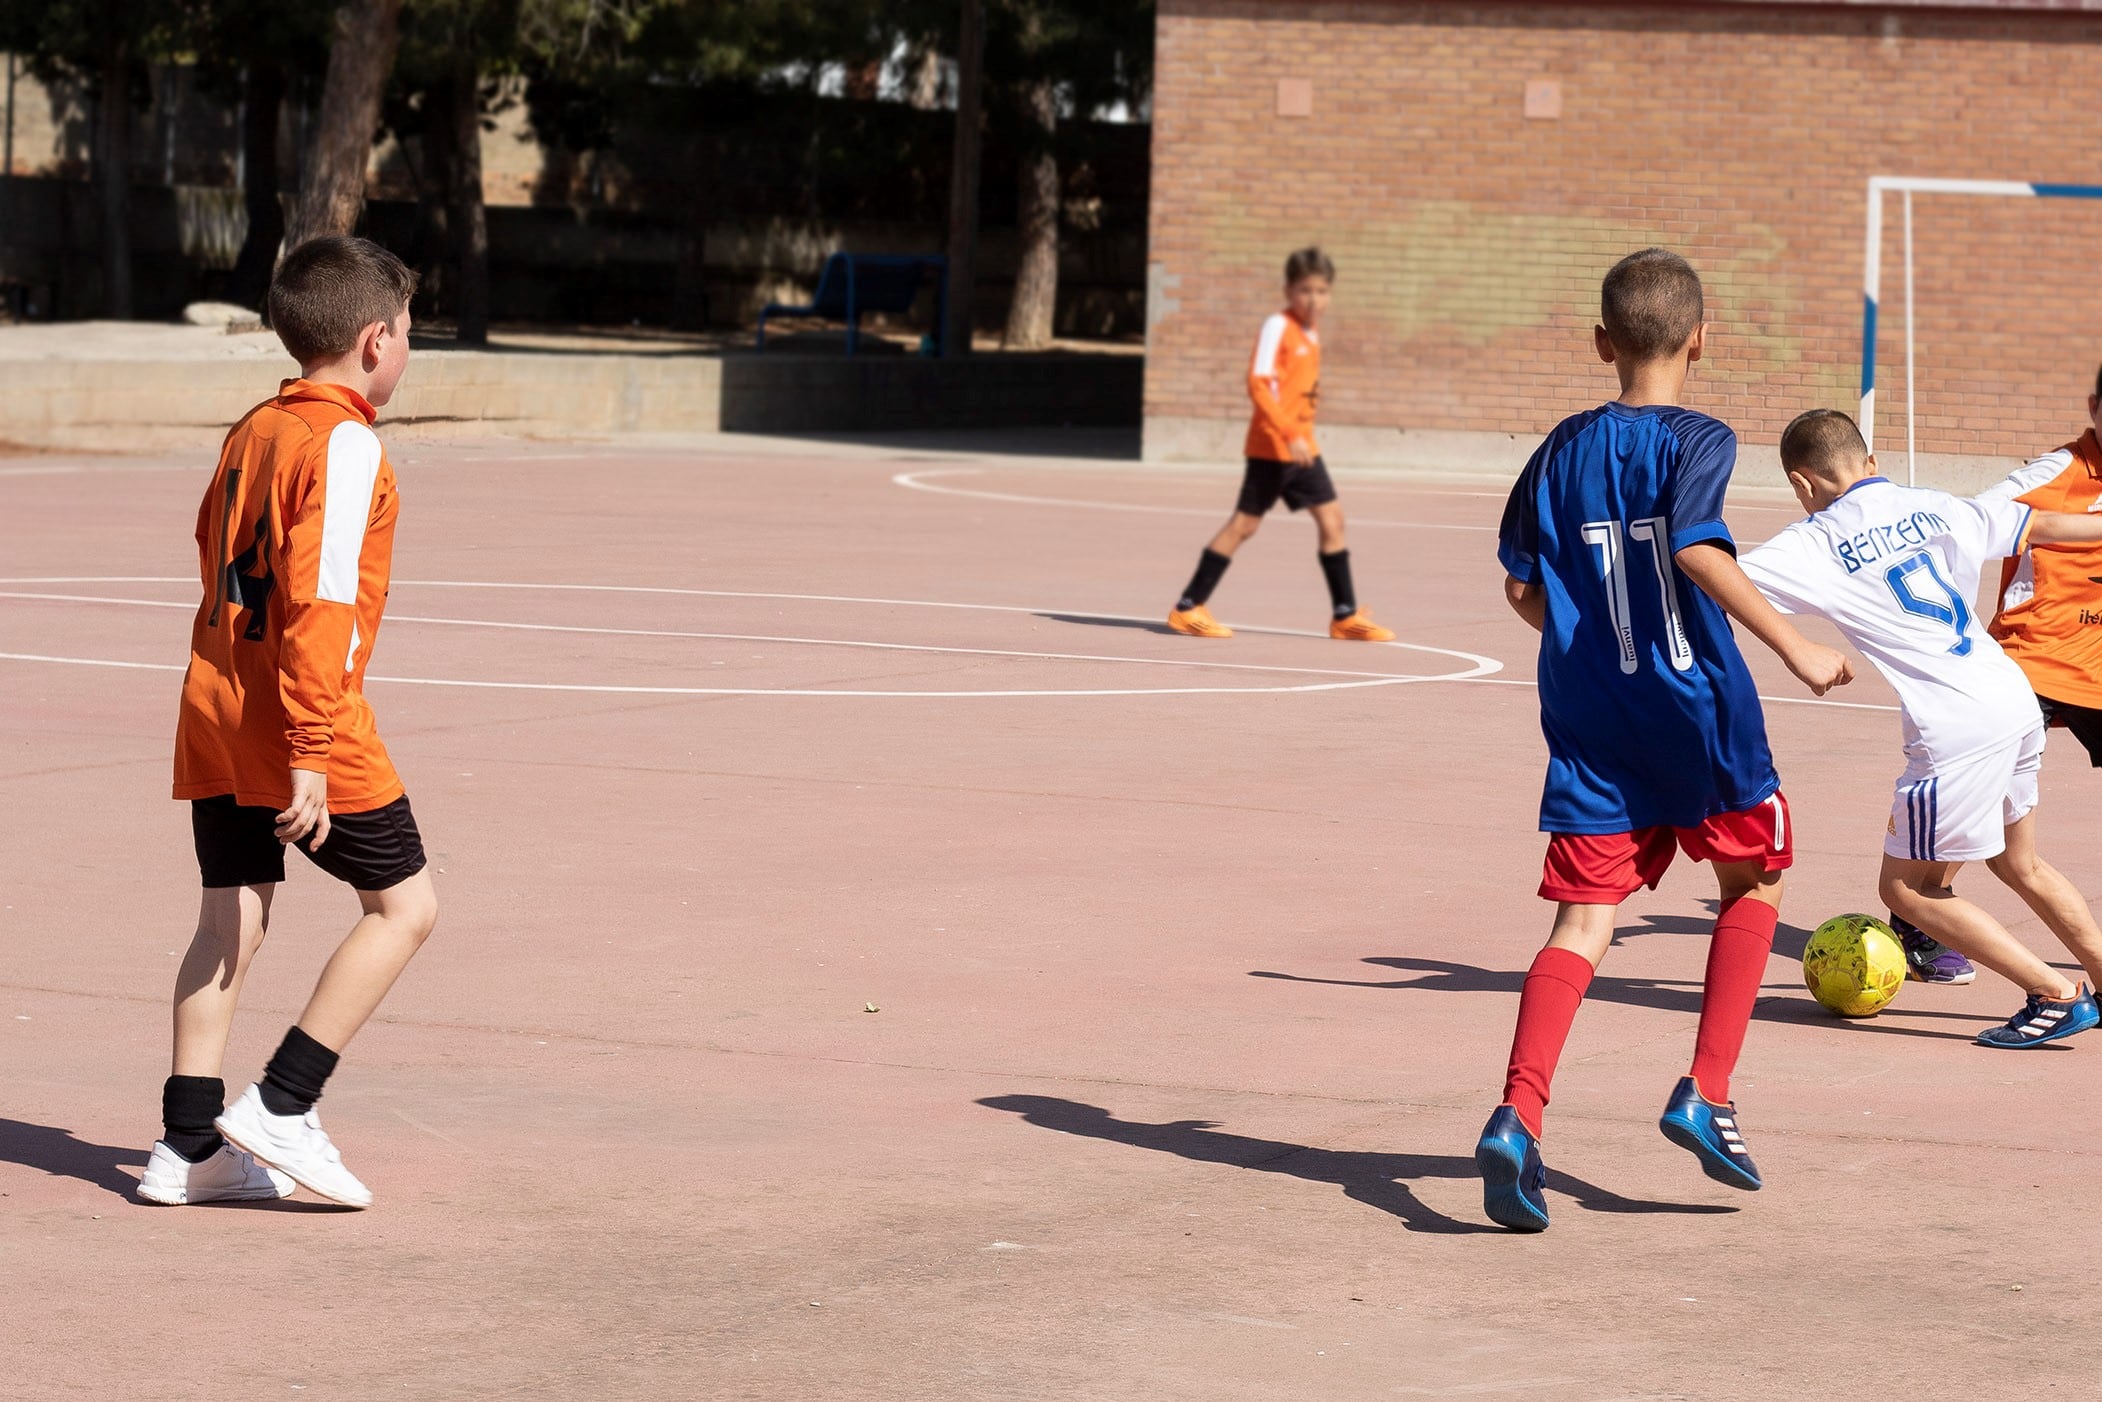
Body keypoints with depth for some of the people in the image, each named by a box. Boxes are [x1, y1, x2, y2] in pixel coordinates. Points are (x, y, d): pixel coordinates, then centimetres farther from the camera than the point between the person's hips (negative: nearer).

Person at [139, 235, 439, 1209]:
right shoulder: (346, 445, -13)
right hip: (298, 708, -8)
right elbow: (320, 600, -20)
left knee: (230, 920, 11)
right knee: (404, 904, 2)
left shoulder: (253, 430, 13)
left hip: (213, 698, 8)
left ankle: (188, 1147, 10)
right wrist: (311, 755, -22)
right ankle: (282, 1106, -2)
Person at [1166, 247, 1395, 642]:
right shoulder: (1278, 327, -13)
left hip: (1301, 445, 8)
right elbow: (1258, 384, -22)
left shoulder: (1312, 331, 13)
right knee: (1245, 522, -5)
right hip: (1271, 445, -8)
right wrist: (1289, 434, -27)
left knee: (1331, 519, 4)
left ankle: (1345, 615, 9)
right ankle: (1188, 607, 2)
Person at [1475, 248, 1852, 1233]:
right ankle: (1706, 1096, 11)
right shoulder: (1697, 442, -8)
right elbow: (1698, 551, -24)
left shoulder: (1563, 450, 7)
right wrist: (1795, 650, -21)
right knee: (1751, 885, 19)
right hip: (1699, 716, -4)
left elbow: (1522, 589, 10)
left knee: (1582, 924, -1)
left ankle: (1517, 1116, -20)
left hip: (1591, 727, 4)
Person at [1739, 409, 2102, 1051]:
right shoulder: (1930, 508, 11)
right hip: (2018, 703, 7)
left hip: (1957, 730, -7)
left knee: (1905, 886, 7)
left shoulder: (1817, 544, -5)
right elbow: (2041, 526, 21)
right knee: (2019, 864, 27)